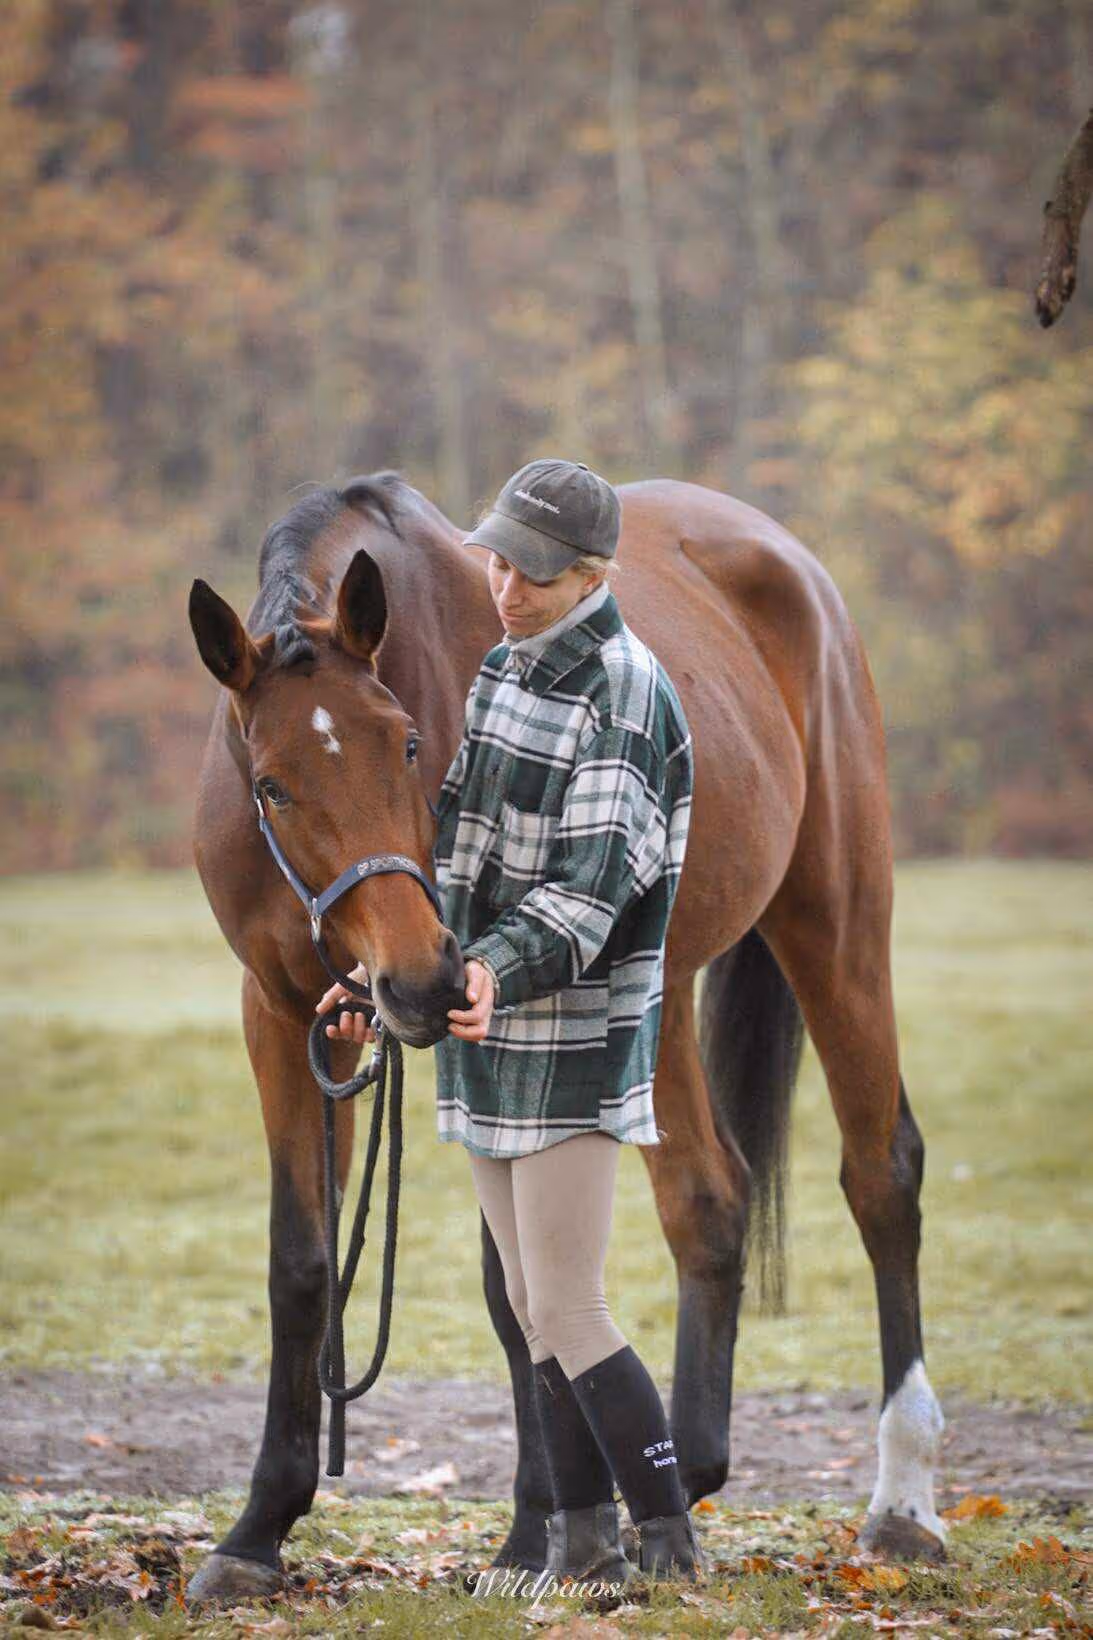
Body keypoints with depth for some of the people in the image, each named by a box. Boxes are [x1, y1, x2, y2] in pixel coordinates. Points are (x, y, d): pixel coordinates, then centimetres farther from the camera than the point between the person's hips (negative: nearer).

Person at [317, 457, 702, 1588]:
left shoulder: (626, 689, -14)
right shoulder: (501, 670, 12)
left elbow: (596, 872, -23)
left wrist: (502, 970, -37)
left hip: (576, 1036, -8)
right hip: (487, 1031, 8)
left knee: (566, 1313, -10)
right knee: (531, 1306, 9)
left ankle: (670, 1538, -2)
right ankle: (583, 1542, 15)